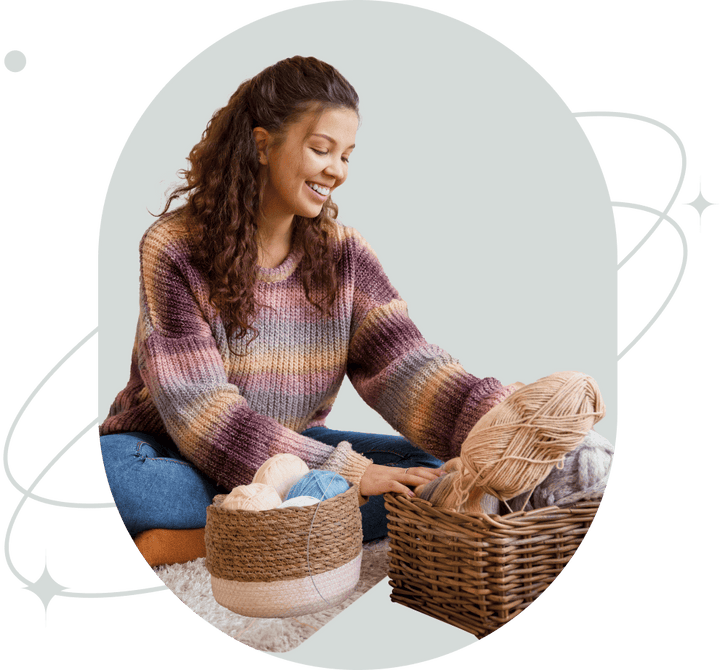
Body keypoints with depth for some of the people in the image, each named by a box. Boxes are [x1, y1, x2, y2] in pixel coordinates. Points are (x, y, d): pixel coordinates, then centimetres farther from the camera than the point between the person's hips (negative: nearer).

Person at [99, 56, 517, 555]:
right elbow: (199, 410, -23)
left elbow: (405, 367, -14)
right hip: (168, 451, -3)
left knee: (430, 472, -18)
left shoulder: (343, 254, -2)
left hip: (294, 446, 4)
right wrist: (344, 471, -32)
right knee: (104, 473, -35)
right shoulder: (174, 248, -15)